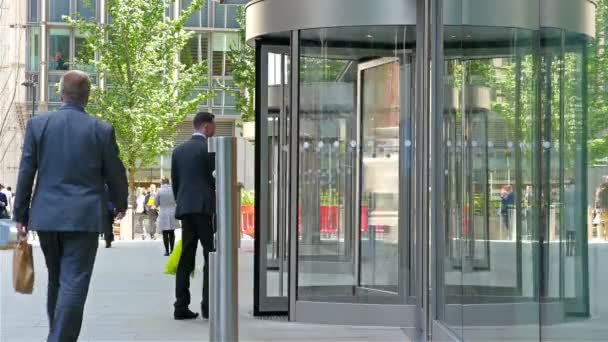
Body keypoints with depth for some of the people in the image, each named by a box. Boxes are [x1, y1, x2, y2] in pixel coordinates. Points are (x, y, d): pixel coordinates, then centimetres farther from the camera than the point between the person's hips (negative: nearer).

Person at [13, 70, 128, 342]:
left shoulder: (37, 124, 0)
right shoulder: (102, 130, -3)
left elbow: (26, 172, 0)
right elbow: (114, 174, 4)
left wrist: (21, 215, 8)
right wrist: (120, 204, 23)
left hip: (46, 215, 3)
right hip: (84, 217, -3)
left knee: (56, 279, 19)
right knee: (73, 283, -3)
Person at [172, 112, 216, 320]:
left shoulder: (179, 150, 14)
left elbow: (175, 182, 15)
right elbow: (217, 177, -6)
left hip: (184, 207, 7)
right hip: (205, 207, -7)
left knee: (186, 258, 8)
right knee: (211, 257, -4)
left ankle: (181, 306, 6)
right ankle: (209, 306, -9)